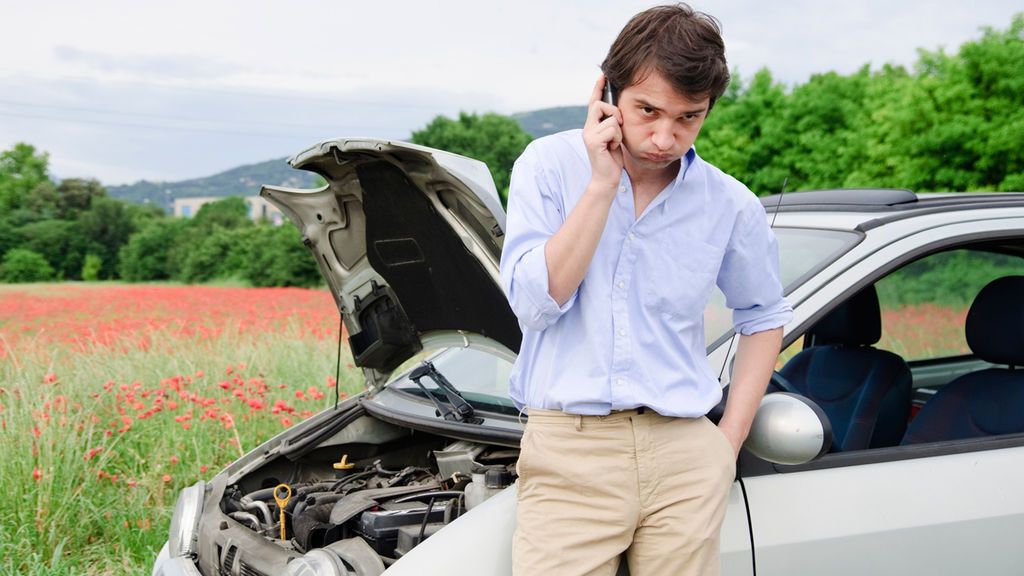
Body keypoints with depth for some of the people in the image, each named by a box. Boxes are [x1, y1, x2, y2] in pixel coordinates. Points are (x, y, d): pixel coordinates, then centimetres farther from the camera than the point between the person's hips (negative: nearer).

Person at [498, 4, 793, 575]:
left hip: (685, 454, 2)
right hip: (568, 449, -2)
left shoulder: (730, 205, 4)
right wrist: (603, 185, -13)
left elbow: (764, 315, 16)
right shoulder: (551, 165, -1)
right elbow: (535, 302, -10)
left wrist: (730, 438, 7)